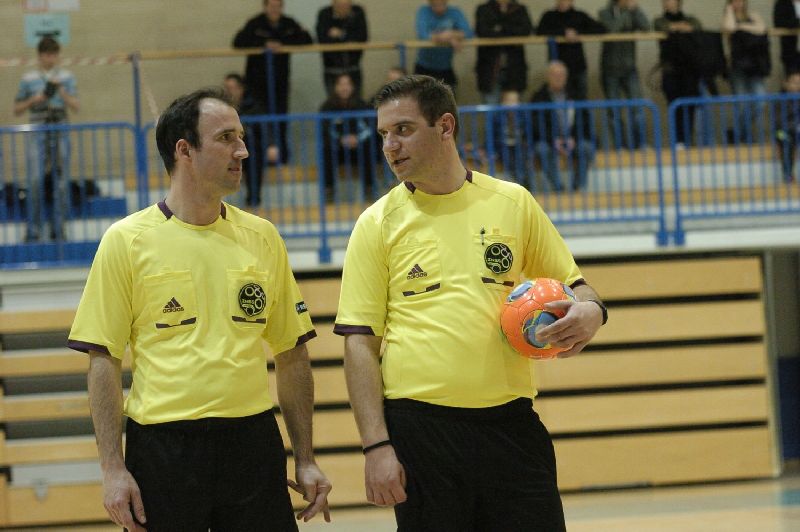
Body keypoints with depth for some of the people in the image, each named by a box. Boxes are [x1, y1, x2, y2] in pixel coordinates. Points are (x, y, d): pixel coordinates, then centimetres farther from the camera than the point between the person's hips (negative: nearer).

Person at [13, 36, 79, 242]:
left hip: (60, 133, 1)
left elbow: (76, 106, 0)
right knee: (35, 181, -9)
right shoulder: (28, 79, 5)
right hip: (37, 133, -1)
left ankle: (58, 229, 11)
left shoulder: (66, 78, 7)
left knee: (60, 182, 2)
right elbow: (17, 110, 9)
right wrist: (33, 100, -8)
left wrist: (61, 92, -15)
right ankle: (33, 230, -4)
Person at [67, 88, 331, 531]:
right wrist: (113, 469, -9)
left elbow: (291, 355, 13)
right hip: (163, 447, -3)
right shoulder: (126, 241, -2)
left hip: (253, 443, 3)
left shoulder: (262, 237, 9)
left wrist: (305, 460, 9)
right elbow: (103, 361, -3)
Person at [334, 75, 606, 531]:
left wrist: (588, 312, -6)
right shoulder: (378, 223, 3)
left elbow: (570, 283, 18)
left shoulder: (512, 203, 8)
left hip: (510, 424, 1)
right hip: (420, 428, -1)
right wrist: (376, 446, -9)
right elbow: (360, 343, 0)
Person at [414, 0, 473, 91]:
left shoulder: (455, 13, -1)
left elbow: (468, 33, -15)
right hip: (424, 68, -2)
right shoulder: (423, 11, -6)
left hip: (445, 68, 2)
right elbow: (422, 35, -23)